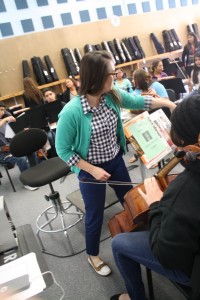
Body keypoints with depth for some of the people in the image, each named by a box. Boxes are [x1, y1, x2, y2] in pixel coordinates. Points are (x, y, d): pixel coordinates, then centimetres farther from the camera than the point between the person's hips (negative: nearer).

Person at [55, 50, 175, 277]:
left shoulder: (112, 95, -12)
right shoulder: (72, 112, -28)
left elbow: (138, 101, 7)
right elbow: (63, 149, -18)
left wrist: (169, 103, 7)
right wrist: (92, 169, -20)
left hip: (116, 161, 6)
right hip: (91, 171, -5)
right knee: (95, 215, 14)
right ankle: (93, 255, 44)